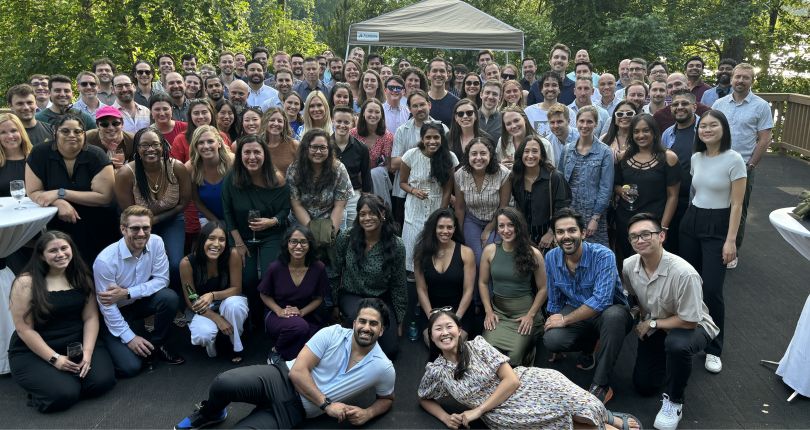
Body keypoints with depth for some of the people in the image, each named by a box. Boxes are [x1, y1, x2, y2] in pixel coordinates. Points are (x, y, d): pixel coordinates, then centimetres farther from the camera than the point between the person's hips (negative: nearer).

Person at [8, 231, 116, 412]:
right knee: (64, 394, -25)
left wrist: (87, 353, -14)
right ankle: (40, 387, 9)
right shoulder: (26, 283, -10)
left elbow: (91, 317, 0)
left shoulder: (82, 277, 3)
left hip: (78, 343, 4)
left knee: (103, 380, -21)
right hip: (33, 352, -3)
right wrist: (55, 359, -17)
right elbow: (24, 329, -11)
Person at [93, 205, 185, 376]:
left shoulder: (156, 242, -17)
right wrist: (129, 337, -17)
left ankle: (155, 344, -3)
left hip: (140, 301, 4)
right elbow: (107, 306, -19)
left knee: (170, 297, -28)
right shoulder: (105, 260, -27)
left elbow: (161, 279, -12)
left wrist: (127, 293, -25)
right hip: (115, 312, -4)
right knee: (130, 367, -19)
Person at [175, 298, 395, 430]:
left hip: (294, 411, 0)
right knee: (223, 384, -29)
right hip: (281, 379, 0)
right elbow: (298, 371, -12)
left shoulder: (384, 369, -7)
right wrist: (326, 404, -16)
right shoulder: (332, 334, -10)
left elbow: (387, 398, 13)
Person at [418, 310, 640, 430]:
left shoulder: (477, 345, -6)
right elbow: (424, 399, 17)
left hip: (529, 385, 0)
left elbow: (512, 380, -11)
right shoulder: (435, 371, -2)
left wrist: (478, 410, -12)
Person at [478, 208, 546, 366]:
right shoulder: (490, 251, 0)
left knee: (514, 355, -21)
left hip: (524, 311, -2)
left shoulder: (533, 254, -6)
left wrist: (531, 315, -6)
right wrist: (488, 311, 1)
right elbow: (483, 283, 8)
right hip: (498, 310, 2)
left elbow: (542, 288, 0)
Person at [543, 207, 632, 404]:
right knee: (551, 339, -26)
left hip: (610, 312, -4)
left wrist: (564, 320, -25)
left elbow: (601, 301, -32)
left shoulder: (603, 256, -24)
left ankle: (601, 385, -26)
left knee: (613, 315, -41)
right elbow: (554, 300, 7)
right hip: (576, 312, 4)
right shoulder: (551, 258, -7)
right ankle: (588, 345, 10)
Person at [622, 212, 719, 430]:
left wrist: (652, 324, -17)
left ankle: (673, 401, -14)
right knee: (643, 386, 6)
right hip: (653, 329, 6)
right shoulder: (629, 266, -16)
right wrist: (641, 321, -5)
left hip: (692, 328, -5)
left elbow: (689, 321, -26)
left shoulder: (684, 273, -34)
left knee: (676, 344, -40)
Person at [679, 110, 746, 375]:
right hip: (691, 221, 5)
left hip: (718, 226, -5)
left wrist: (731, 240, -13)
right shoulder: (696, 158, 6)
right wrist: (691, 217, 14)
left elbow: (737, 204, -10)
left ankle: (713, 349, 8)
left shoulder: (734, 160, -10)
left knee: (711, 290, -7)